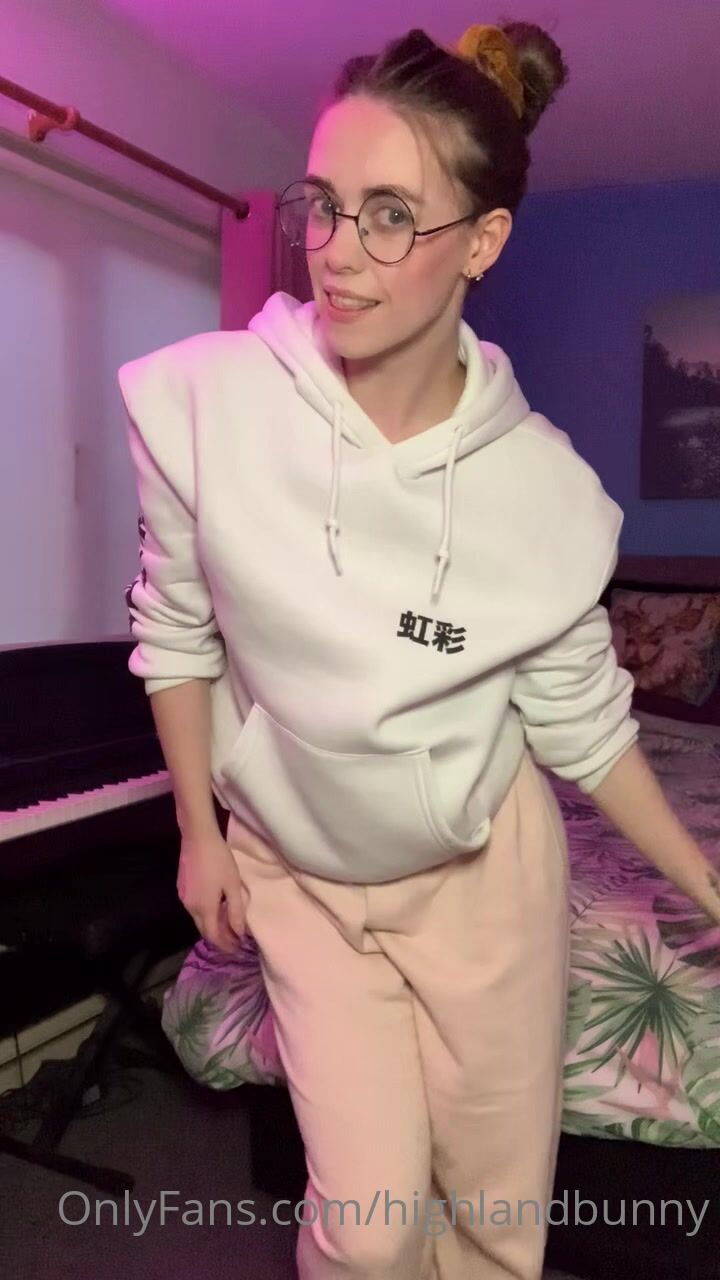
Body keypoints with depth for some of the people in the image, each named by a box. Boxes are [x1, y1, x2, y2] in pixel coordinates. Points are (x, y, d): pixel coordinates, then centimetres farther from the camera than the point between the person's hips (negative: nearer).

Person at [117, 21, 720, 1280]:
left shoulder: (542, 482, -16)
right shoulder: (204, 402, -18)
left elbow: (580, 715, -3)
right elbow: (177, 632, -4)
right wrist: (200, 832, 2)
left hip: (484, 865, 1)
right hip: (296, 871, 0)